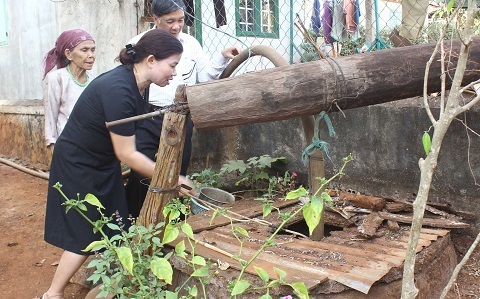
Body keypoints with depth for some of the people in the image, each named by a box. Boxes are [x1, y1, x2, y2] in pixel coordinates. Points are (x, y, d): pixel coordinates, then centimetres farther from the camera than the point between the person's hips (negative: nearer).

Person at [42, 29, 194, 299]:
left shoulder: (135, 84, -4)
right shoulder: (118, 90, -31)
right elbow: (127, 154, -27)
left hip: (103, 164, 8)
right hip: (78, 166, -8)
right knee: (86, 237, 1)